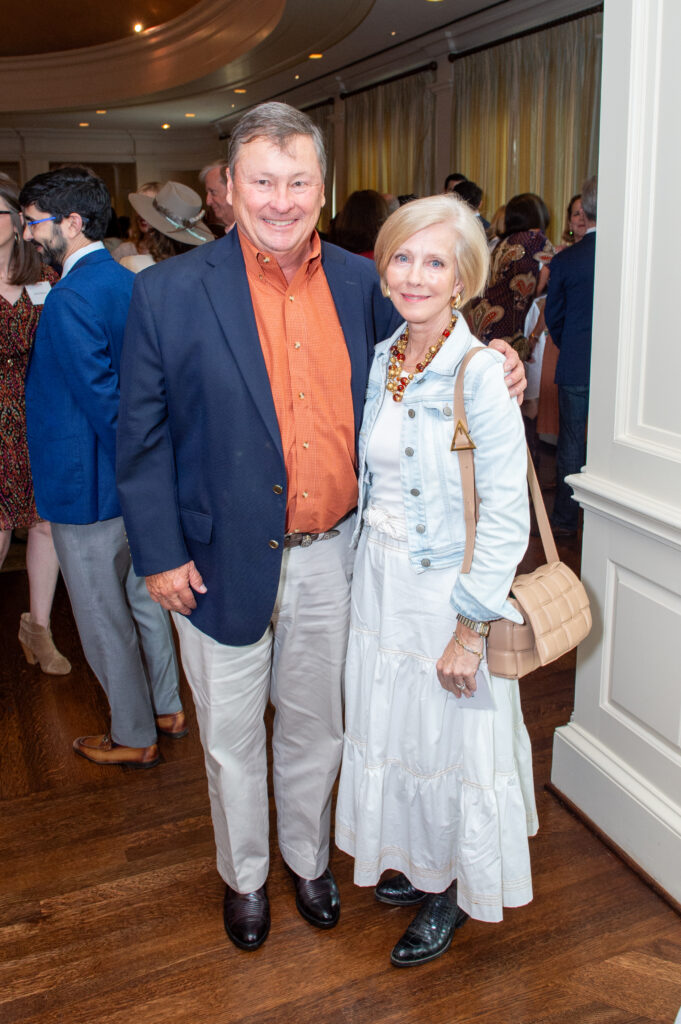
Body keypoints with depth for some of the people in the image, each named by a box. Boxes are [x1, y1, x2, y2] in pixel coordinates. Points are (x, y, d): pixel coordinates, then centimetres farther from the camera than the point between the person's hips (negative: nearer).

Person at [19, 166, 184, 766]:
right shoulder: (128, 282, 7)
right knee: (142, 597, 21)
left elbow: (103, 399, -26)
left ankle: (134, 738, 24)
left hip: (89, 485, -9)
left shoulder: (70, 299, -22)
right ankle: (168, 709, 37)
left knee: (103, 618, 8)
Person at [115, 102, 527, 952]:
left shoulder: (359, 282, 0)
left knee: (314, 725, 21)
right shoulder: (169, 292, -10)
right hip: (221, 561, -2)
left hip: (328, 558, 3)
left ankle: (308, 857, 47)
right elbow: (142, 435, -7)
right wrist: (159, 555, -9)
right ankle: (244, 876, 43)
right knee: (231, 737, 17)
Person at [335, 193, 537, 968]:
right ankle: (419, 863, 45)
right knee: (391, 728, 20)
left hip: (449, 589, -6)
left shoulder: (480, 374, -18)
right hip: (378, 577, 6)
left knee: (454, 740, 11)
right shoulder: (378, 361, 2)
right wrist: (367, 567, 11)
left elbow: (506, 519, -19)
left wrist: (469, 628, -19)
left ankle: (450, 891, 36)